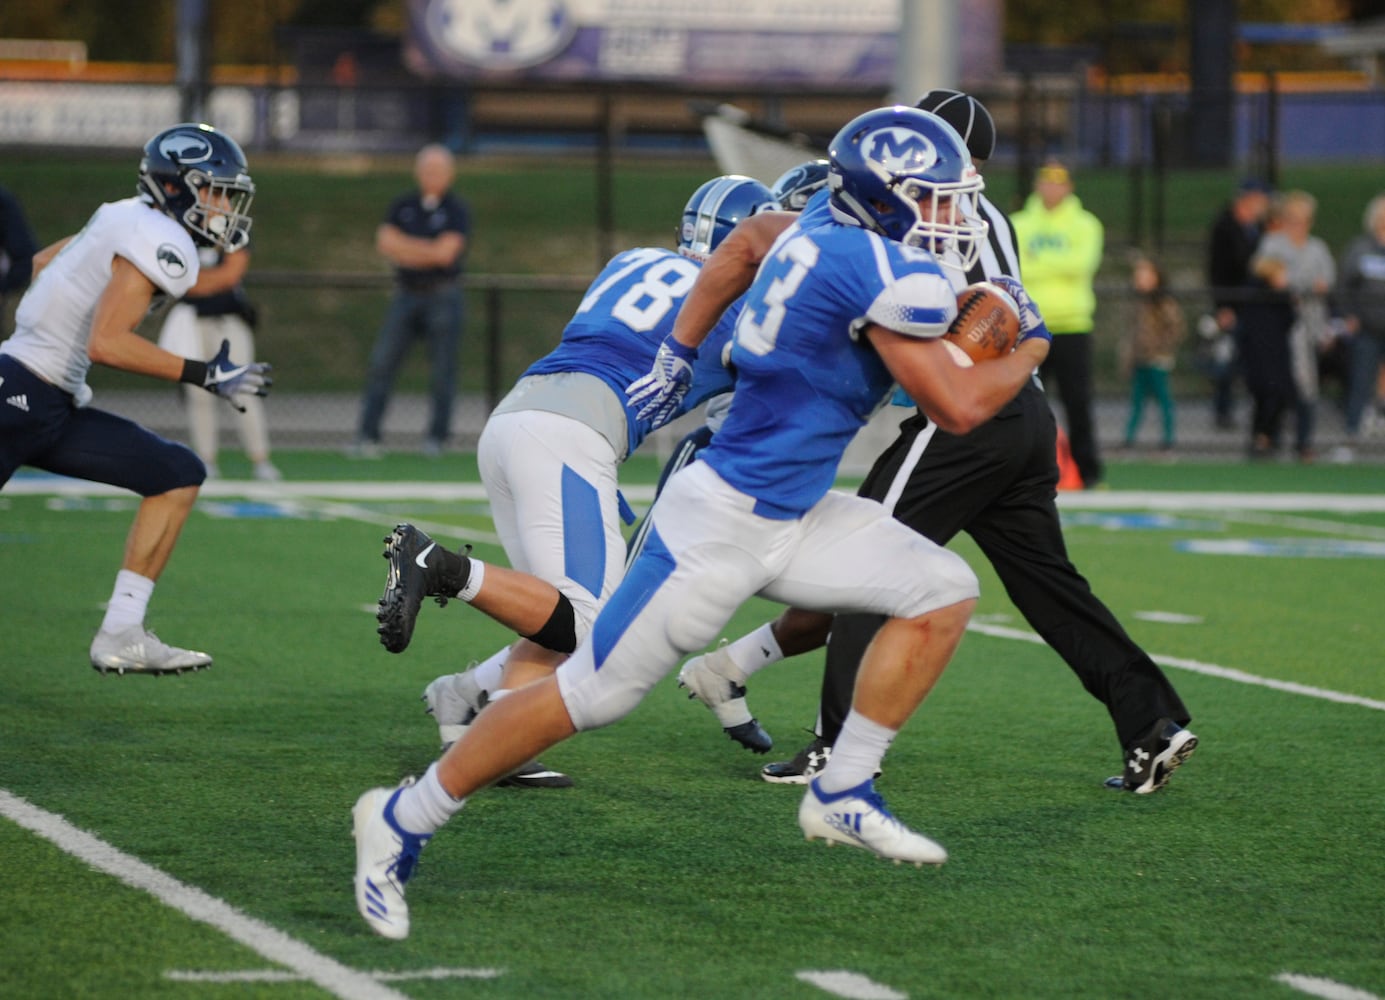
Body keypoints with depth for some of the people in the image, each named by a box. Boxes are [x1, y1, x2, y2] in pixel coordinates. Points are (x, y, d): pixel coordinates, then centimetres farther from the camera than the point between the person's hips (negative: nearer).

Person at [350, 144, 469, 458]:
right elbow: (385, 243, -1)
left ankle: (437, 437, 10)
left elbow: (446, 252, -14)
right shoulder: (402, 206, 11)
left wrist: (403, 246, -6)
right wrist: (428, 250, -12)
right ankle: (367, 437, -6)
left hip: (442, 298, -3)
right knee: (381, 363, -5)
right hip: (406, 295, 3)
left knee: (442, 370, -1)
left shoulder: (456, 211, -2)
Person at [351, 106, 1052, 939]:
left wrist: (679, 356, 35)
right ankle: (404, 821, 9)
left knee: (945, 593, 3)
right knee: (589, 696, -3)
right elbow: (957, 407, -16)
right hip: (723, 524, -10)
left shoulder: (828, 221, 6)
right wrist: (1029, 349, 2)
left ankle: (843, 796, 7)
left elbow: (737, 249, 23)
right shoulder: (891, 275, -21)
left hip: (792, 519, 10)